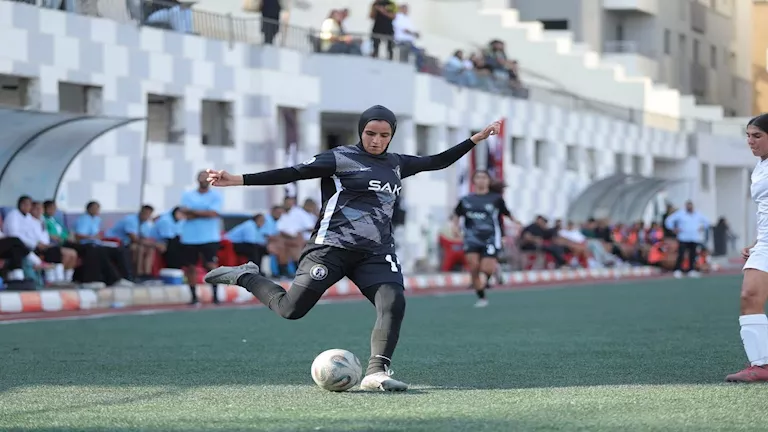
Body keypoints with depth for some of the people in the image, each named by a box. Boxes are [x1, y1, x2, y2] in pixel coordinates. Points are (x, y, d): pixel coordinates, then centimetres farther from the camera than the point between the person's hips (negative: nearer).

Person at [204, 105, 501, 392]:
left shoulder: (396, 164, 18)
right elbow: (293, 173, -7)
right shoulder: (340, 158, -1)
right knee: (292, 310, -8)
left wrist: (476, 139, 27)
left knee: (394, 303, -21)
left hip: (377, 254, 5)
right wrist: (237, 180, -16)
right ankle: (245, 277, 19)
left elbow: (437, 162, 29)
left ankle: (376, 373, -20)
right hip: (332, 247, -5)